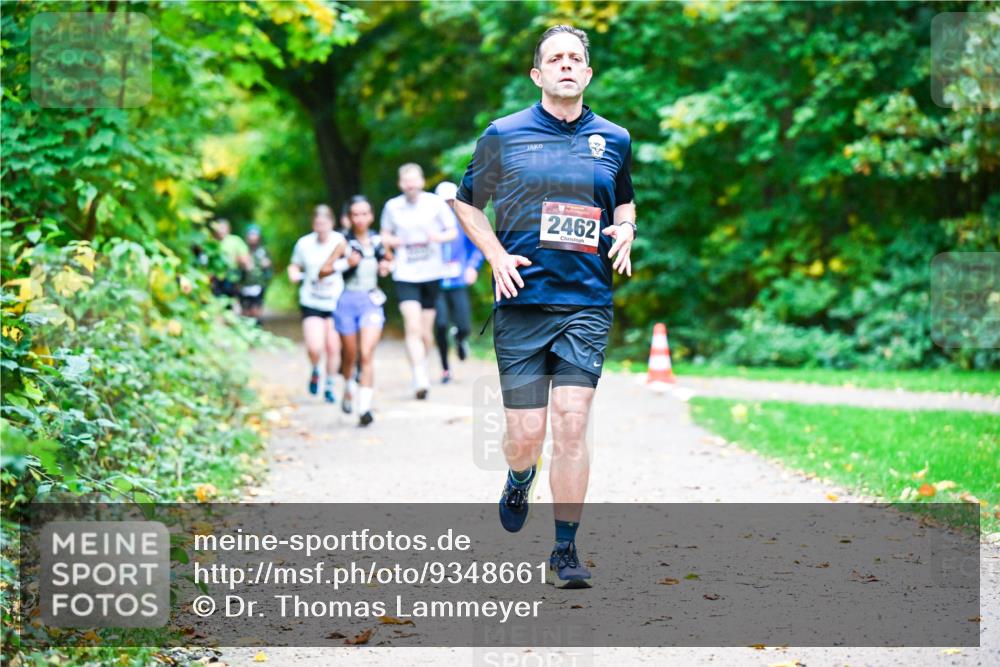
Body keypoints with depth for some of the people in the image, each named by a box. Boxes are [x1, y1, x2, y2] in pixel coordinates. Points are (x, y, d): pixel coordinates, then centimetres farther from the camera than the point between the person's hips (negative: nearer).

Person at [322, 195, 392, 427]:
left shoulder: (378, 241, 4)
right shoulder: (345, 243, -5)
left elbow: (389, 258, 25)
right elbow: (323, 271, -8)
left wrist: (387, 266, 3)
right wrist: (345, 263, -23)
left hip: (371, 301, 1)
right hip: (348, 301, -1)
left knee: (367, 354, -14)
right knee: (350, 355, 13)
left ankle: (365, 407, -17)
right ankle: (349, 388, 44)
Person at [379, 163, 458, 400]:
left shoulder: (436, 203, 0)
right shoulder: (392, 207, 3)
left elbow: (453, 231, 7)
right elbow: (385, 236, 15)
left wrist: (439, 237, -14)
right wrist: (394, 241, -8)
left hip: (431, 274, 1)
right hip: (405, 275, -1)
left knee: (426, 331, 10)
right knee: (413, 328, -15)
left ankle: (423, 366, 36)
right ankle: (420, 380, -20)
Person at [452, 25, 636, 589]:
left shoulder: (614, 140, 10)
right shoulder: (504, 135, 3)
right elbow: (468, 201, 15)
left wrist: (625, 231, 5)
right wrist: (496, 256, 0)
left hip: (587, 304, 1)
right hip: (522, 300, -1)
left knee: (572, 424, -10)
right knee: (526, 433, 0)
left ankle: (566, 549, 1)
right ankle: (520, 478, 38)